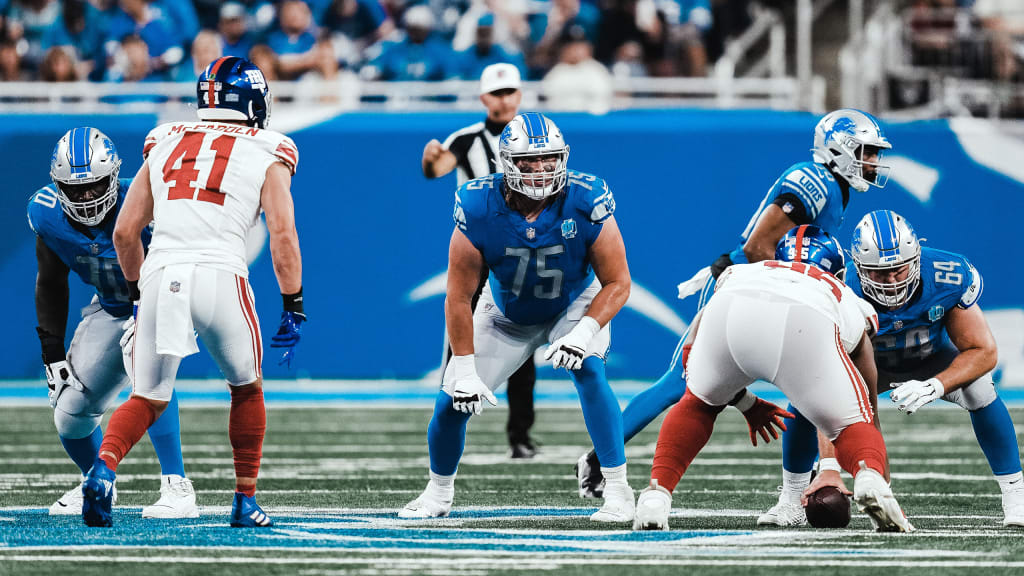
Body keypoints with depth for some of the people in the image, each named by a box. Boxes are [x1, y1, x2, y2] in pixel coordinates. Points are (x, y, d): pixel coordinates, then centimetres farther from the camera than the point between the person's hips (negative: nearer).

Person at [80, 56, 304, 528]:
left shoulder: (164, 145, 19)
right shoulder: (267, 156, 10)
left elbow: (124, 232, 17)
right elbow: (283, 235, 0)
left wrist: (138, 290, 29)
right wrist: (293, 308, 6)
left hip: (160, 276, 2)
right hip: (221, 276, -2)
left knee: (148, 400, 12)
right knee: (246, 391, 21)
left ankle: (105, 467, -17)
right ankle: (245, 501, 22)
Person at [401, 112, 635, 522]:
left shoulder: (585, 203, -31)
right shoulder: (479, 208, -30)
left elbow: (617, 283, -21)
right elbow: (459, 297, -20)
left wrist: (584, 333, -37)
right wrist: (465, 370, -21)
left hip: (575, 305, -1)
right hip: (506, 314, 1)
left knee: (589, 372, -29)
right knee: (453, 401, -3)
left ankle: (618, 491, -20)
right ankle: (438, 493, 26)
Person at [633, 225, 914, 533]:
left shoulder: (737, 274, 46)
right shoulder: (850, 305, 43)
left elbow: (691, 352, 39)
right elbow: (871, 420, 47)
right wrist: (880, 482, 57)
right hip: (805, 323, -2)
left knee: (697, 405, 31)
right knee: (853, 424, 17)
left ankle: (656, 496, 13)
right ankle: (870, 479, -16)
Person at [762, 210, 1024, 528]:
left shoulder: (949, 278, -34)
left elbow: (983, 351, -25)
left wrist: (934, 387, -44)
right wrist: (829, 467, -54)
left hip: (932, 361, 0)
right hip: (871, 359, 0)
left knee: (978, 389, -29)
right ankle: (792, 498, -1)